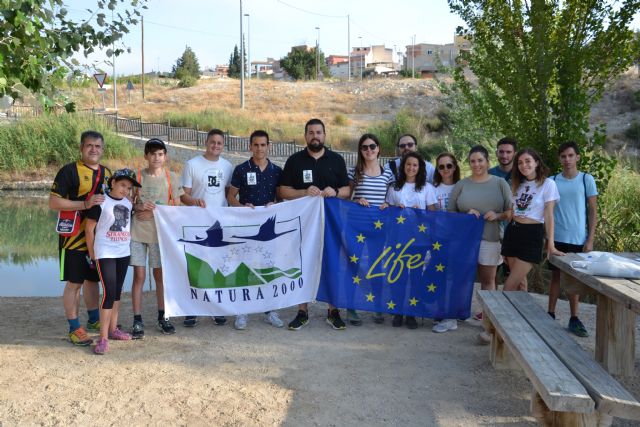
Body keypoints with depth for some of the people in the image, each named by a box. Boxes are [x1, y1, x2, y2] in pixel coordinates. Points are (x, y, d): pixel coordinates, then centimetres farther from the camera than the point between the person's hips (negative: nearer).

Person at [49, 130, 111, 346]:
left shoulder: (106, 173, 11)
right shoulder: (69, 171, -10)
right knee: (74, 283, 0)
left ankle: (94, 319, 32)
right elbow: (53, 202, -15)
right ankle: (74, 328, 10)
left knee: (92, 279, 18)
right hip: (74, 237, -6)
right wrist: (85, 204, -24)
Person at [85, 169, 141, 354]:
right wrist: (92, 254, -4)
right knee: (109, 292, -13)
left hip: (123, 253, 6)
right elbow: (89, 229, -7)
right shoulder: (101, 202, -11)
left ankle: (113, 328, 26)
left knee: (117, 292, 14)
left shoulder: (129, 203, 6)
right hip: (105, 254, -6)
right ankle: (103, 338, -10)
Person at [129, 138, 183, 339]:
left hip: (160, 232, 1)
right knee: (139, 276, 1)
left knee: (160, 275, 11)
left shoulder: (171, 177, 1)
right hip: (138, 232, 0)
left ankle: (162, 317, 24)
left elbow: (177, 208, 3)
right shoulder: (137, 176, 1)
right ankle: (137, 320, 10)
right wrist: (139, 206, -15)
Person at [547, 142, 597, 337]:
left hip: (578, 239, -1)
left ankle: (574, 319, 14)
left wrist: (590, 240, -5)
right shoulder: (553, 181, 4)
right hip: (556, 238, 1)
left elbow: (593, 212, 1)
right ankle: (551, 315, 15)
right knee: (556, 276, 7)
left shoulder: (586, 179, 0)